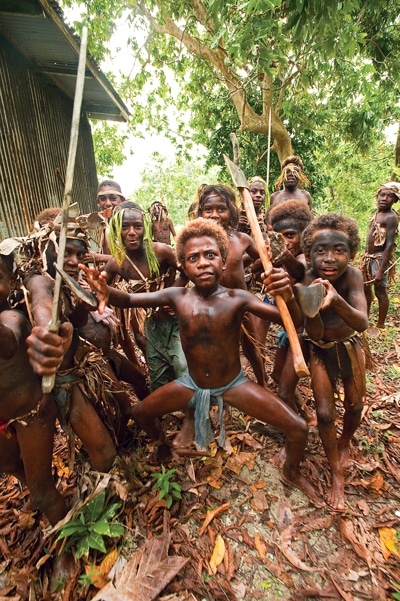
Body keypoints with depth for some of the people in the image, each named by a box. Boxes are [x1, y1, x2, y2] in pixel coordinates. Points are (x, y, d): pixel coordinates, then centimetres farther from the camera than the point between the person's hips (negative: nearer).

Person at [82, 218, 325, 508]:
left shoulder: (238, 298, -22)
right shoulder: (178, 296, -16)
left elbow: (293, 322, -29)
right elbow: (130, 299, -18)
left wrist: (288, 296, -51)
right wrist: (107, 291, -41)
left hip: (234, 384, -2)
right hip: (191, 384, 2)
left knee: (298, 428, -8)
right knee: (141, 413, 8)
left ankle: (292, 472, 29)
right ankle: (164, 446, 43)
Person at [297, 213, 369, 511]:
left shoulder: (352, 275, -27)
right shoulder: (306, 282, -29)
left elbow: (363, 323, -37)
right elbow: (315, 335, -31)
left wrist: (337, 302, -56)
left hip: (350, 346, 2)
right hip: (321, 351, -1)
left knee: (355, 407, 13)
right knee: (325, 413, -1)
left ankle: (344, 443, 47)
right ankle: (337, 475, 24)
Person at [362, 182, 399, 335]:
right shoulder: (376, 213, 9)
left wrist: (381, 270, -23)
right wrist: (367, 257, 13)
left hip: (380, 258, -8)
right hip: (369, 257, 8)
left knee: (380, 291, 2)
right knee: (366, 288, 18)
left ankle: (380, 326, 17)